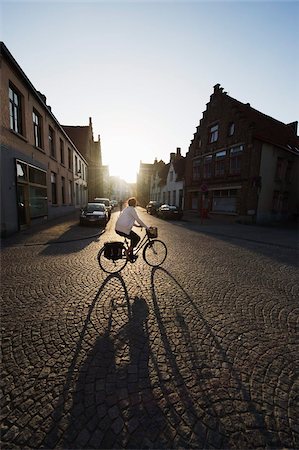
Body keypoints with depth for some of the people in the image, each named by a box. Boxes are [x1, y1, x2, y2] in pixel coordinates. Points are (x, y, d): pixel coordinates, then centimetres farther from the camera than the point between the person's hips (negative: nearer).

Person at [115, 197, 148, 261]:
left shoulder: (127, 209, 20)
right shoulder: (132, 209, -9)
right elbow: (138, 220, -11)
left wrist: (138, 225, 26)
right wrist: (147, 227, -4)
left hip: (118, 228, 10)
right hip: (123, 230, -10)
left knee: (133, 237, 21)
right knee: (137, 238, 2)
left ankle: (131, 255, 25)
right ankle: (127, 252, 3)